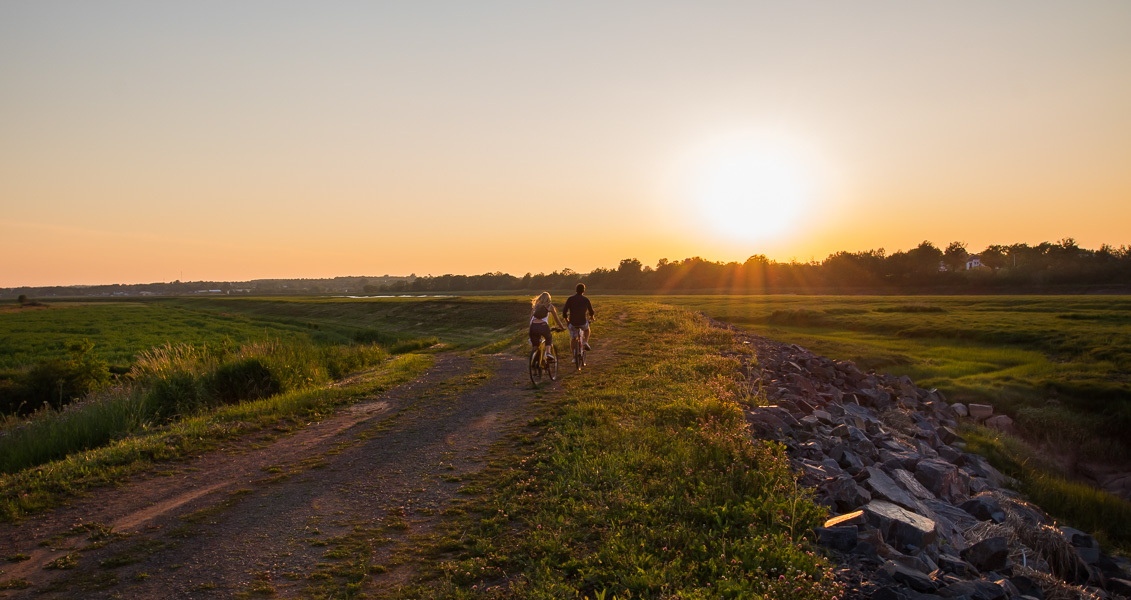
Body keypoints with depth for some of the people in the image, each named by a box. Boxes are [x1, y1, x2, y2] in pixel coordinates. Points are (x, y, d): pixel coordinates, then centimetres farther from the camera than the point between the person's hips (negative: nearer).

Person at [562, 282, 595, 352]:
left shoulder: (570, 299, -1)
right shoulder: (586, 300, 2)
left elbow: (564, 312, -4)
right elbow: (591, 312, 15)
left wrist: (566, 319, 17)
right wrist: (592, 317, 39)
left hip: (573, 323, 0)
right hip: (583, 323, 0)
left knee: (573, 339, 18)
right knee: (587, 328, 33)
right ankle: (585, 343, 15)